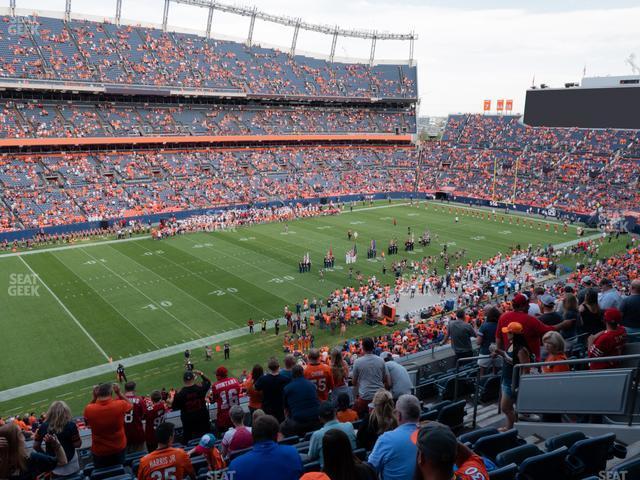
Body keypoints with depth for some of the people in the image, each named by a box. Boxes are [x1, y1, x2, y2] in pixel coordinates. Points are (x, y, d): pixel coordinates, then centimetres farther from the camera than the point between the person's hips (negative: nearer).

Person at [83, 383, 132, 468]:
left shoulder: (89, 410, -24)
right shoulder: (120, 405, -25)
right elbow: (130, 405, 0)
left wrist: (94, 398, -6)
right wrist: (119, 393, -3)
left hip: (99, 451, 0)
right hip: (119, 448, 0)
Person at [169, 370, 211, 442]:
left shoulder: (180, 394, -18)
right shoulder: (200, 388, -14)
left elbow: (174, 408, -6)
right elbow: (208, 382, 8)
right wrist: (201, 374, 17)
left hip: (188, 421, -2)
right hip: (203, 418, 2)